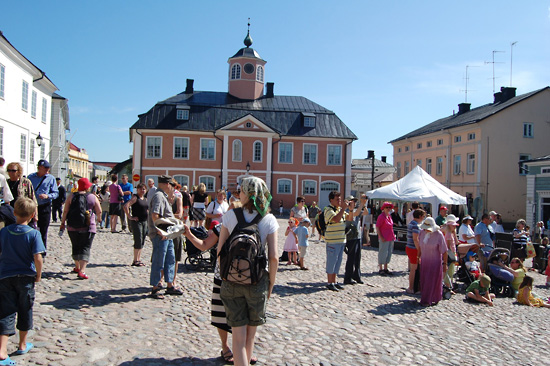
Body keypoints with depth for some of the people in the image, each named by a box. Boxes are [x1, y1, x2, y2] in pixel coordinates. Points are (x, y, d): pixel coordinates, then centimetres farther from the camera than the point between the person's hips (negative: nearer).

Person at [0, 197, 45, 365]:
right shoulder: (33, 233, -12)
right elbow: (37, 258, -19)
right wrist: (39, 274, -4)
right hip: (26, 277, -2)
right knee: (25, 311, 15)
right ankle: (22, 345, 30)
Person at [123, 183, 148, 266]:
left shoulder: (145, 199, 14)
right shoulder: (135, 198, -9)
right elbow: (126, 206, -21)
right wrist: (130, 217, -19)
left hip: (144, 222, 7)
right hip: (136, 221, -7)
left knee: (142, 242, 9)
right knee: (138, 241, -7)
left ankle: (139, 259, 17)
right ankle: (135, 261, -1)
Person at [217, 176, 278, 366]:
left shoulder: (230, 215, -4)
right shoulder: (269, 219, -5)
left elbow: (220, 250, -3)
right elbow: (273, 258, -8)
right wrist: (270, 285, 5)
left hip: (232, 280, 0)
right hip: (257, 281, 1)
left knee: (238, 336, 7)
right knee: (250, 335, 19)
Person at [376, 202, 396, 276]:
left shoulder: (389, 216, 12)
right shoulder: (381, 216, -12)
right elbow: (377, 227, -13)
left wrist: (393, 236, 16)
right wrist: (381, 237, -19)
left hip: (390, 238, 8)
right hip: (384, 239, -8)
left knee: (389, 253, 12)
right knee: (383, 253, -2)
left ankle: (385, 269, 22)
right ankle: (380, 269, 7)